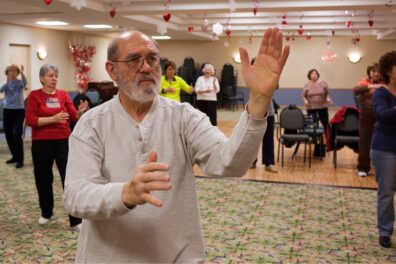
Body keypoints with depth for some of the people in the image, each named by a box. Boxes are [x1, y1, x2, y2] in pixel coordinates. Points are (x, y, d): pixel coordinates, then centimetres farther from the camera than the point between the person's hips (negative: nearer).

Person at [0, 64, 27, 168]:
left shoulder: (20, 82, -2)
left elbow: (25, 83, -27)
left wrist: (22, 73, -45)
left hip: (19, 110, -4)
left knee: (17, 135, -11)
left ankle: (20, 159, -6)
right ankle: (14, 156, 25)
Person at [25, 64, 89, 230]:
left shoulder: (63, 94, 5)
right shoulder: (34, 95, -1)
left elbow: (74, 117, -1)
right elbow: (30, 120, -11)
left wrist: (81, 111, -23)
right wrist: (53, 119, -20)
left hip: (63, 141, 1)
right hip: (41, 143, -1)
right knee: (43, 178, 13)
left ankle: (76, 220, 0)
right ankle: (46, 212, 35)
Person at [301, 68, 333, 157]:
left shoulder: (323, 83, 0)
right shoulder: (307, 85, 0)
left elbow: (328, 93, 6)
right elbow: (303, 95, 3)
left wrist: (328, 98, -14)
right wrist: (305, 101, -17)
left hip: (323, 107, 0)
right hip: (311, 108, 0)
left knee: (325, 125, -1)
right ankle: (316, 146, 15)